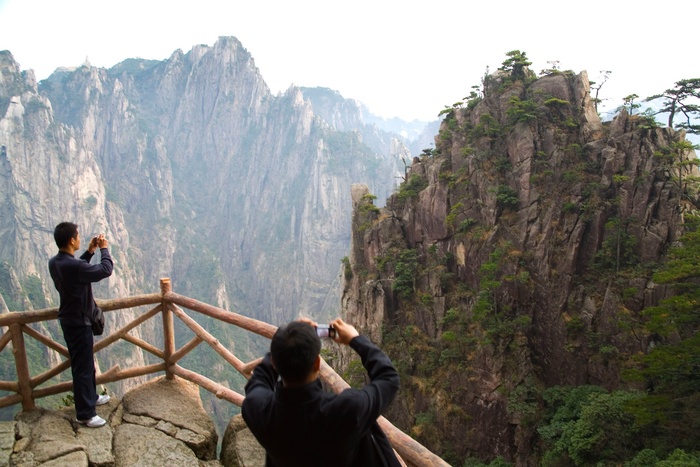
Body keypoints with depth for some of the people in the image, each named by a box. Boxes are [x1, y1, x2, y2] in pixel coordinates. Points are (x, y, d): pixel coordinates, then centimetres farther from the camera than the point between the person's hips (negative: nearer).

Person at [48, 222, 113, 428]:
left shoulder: (55, 262, 0)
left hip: (69, 319, 10)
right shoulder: (73, 266, -30)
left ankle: (90, 397, 40)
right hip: (78, 322, -10)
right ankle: (85, 413, 10)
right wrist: (103, 248, -7)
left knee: (85, 362, 24)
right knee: (83, 367, 0)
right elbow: (106, 270, -22)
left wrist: (90, 251, 11)